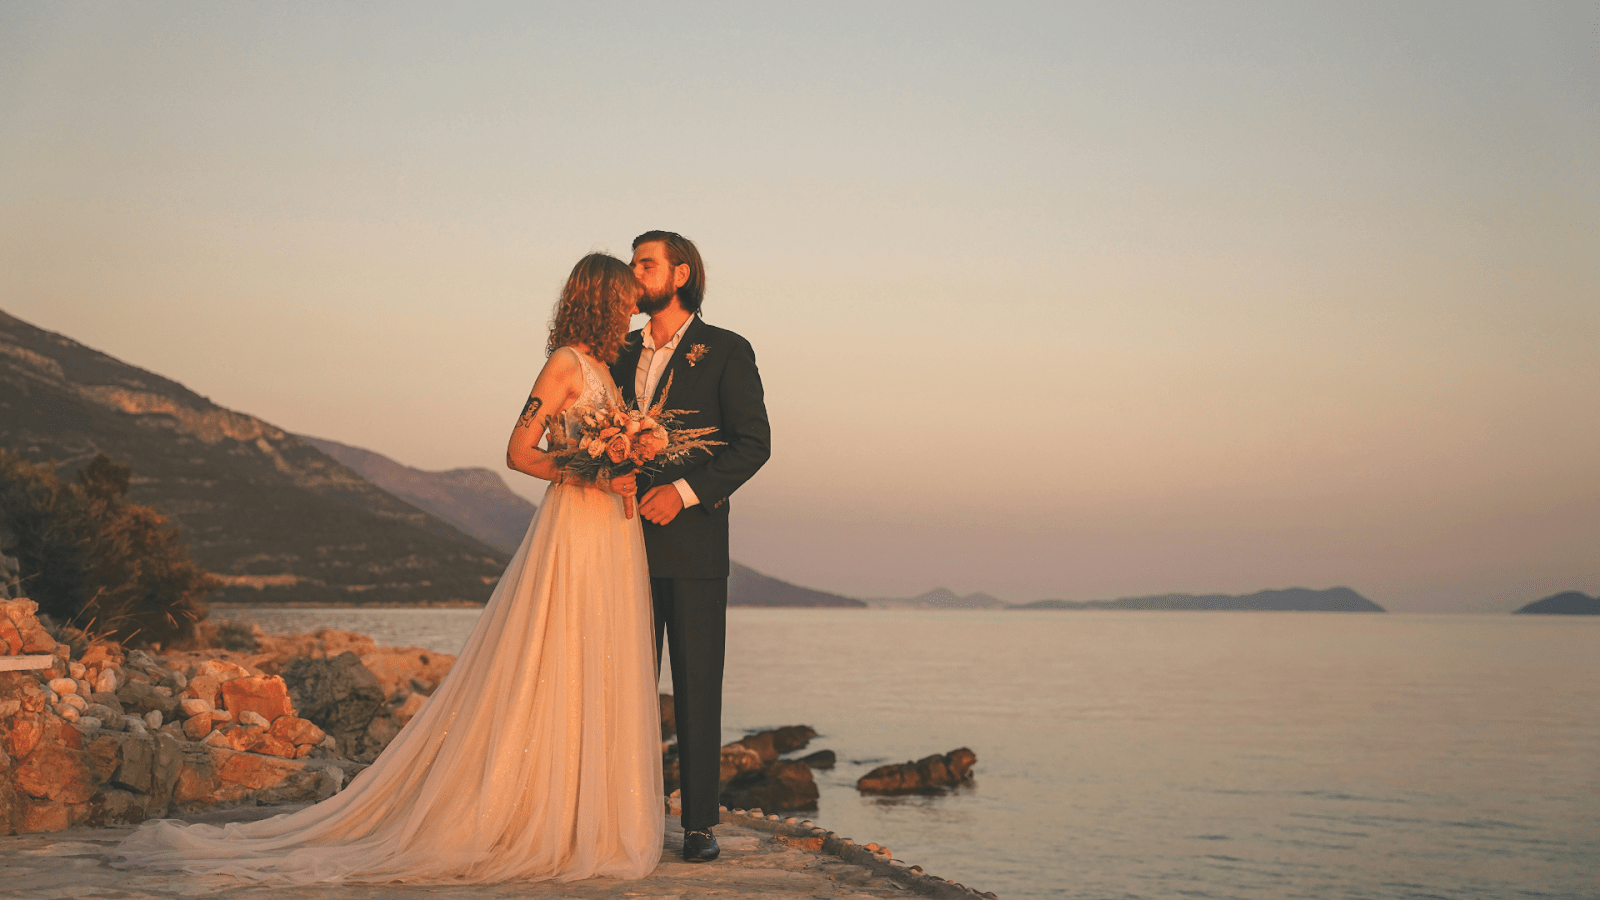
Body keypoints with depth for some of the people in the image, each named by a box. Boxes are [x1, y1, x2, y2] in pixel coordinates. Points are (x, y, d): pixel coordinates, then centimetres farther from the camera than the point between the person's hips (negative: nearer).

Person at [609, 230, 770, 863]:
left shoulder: (726, 351, 1)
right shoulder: (622, 354, 17)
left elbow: (753, 442, -6)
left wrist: (685, 491, -15)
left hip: (693, 538, -4)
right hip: (628, 542, 5)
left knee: (698, 687, -1)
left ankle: (699, 823, 5)